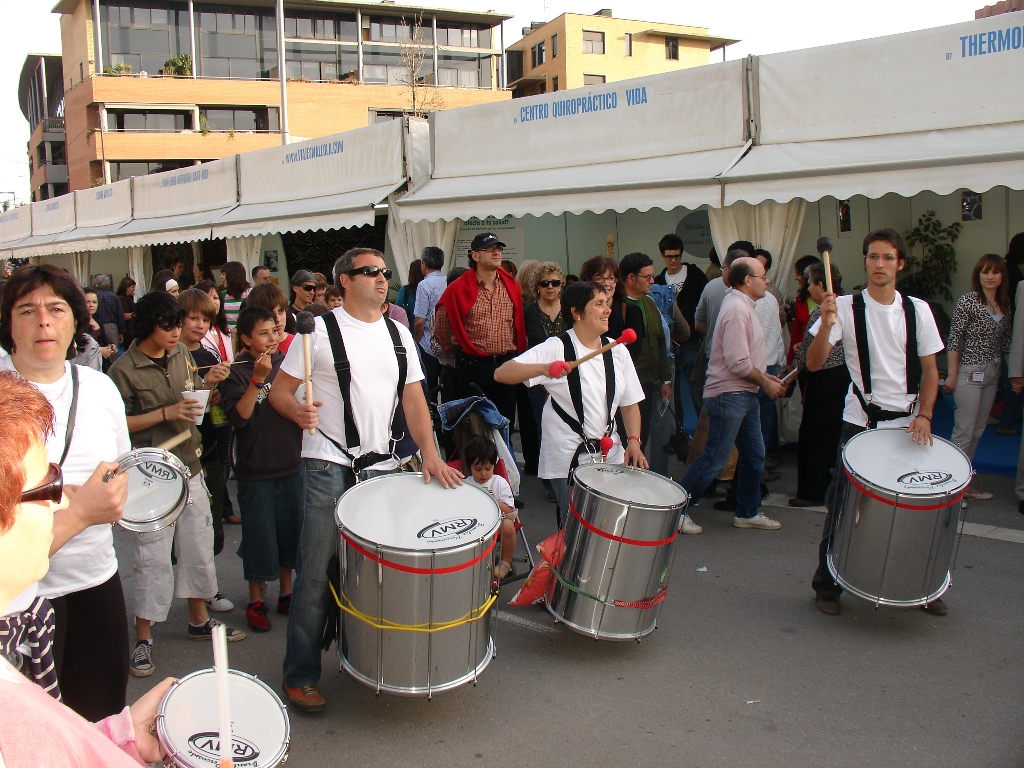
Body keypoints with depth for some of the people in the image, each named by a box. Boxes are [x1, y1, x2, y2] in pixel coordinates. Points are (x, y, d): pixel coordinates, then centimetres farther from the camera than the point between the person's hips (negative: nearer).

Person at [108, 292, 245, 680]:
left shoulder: (181, 353, 6)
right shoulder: (124, 369, -12)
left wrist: (210, 381, -1)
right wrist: (166, 413, -20)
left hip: (190, 468, 7)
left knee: (198, 546, 15)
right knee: (152, 557, -2)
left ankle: (199, 619, 31)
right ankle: (143, 638, 10)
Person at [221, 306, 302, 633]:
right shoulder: (236, 373, -9)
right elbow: (238, 417, -21)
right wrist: (258, 379, -27)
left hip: (291, 464, 4)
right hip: (255, 469, -4)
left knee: (290, 531, 13)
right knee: (259, 537, 5)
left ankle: (286, 593, 28)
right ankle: (255, 601, 20)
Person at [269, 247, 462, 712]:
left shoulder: (398, 335, 13)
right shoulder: (320, 330, -2)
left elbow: (413, 398, 12)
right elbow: (279, 391, -2)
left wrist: (429, 453, -1)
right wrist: (298, 411, -24)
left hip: (382, 468, 5)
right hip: (328, 468, -5)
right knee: (316, 572, -2)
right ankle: (299, 676, 10)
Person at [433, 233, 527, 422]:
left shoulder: (512, 286, 6)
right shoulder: (458, 289, -7)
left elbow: (519, 324, 13)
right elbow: (441, 328, 3)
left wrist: (518, 356, 12)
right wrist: (457, 350, 13)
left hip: (507, 365, 4)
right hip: (472, 367, -4)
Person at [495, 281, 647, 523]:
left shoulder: (618, 351, 6)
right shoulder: (556, 348, -8)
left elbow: (630, 404, 11)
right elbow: (501, 373, -18)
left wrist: (633, 440, -6)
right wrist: (543, 368, -34)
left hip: (610, 455, 4)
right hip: (568, 459, -4)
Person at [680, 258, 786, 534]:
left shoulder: (744, 306, 14)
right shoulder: (737, 309, -19)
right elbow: (738, 363, -24)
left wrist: (767, 378, 11)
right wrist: (765, 382, -11)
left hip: (745, 395, 10)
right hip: (729, 395, -10)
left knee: (754, 455, 14)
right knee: (714, 459, -4)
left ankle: (747, 513, 25)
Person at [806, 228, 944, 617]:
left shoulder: (917, 309, 3)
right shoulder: (845, 307, -6)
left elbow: (929, 370, 8)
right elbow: (814, 364, -13)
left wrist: (924, 415, -6)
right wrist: (826, 322, -29)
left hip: (908, 423, 3)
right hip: (860, 423, -2)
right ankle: (827, 586, 19)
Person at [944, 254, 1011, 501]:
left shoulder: (1004, 305, 10)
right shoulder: (968, 300, -9)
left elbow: (1006, 343, 15)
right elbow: (954, 339, -10)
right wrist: (952, 375, -14)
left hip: (993, 375, 7)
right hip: (970, 372, -7)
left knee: (977, 432, 10)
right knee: (964, 431, -6)